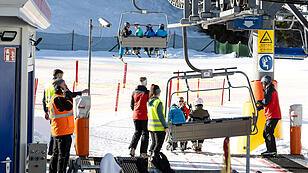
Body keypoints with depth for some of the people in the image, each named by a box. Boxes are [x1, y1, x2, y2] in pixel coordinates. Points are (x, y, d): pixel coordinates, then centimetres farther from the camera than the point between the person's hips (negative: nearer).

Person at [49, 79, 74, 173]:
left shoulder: (54, 98, 16)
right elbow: (69, 106, -22)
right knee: (63, 155, -7)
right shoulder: (58, 99, -17)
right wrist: (66, 93, -14)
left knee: (56, 153, 17)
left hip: (57, 131, 10)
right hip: (63, 131, -10)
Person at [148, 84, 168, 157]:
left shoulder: (150, 102, 5)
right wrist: (165, 126, -14)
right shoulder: (158, 102, -18)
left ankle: (150, 154, 16)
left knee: (154, 142, 21)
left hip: (151, 126, 7)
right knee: (158, 144, 1)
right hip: (159, 127, -7)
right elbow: (160, 115, -19)